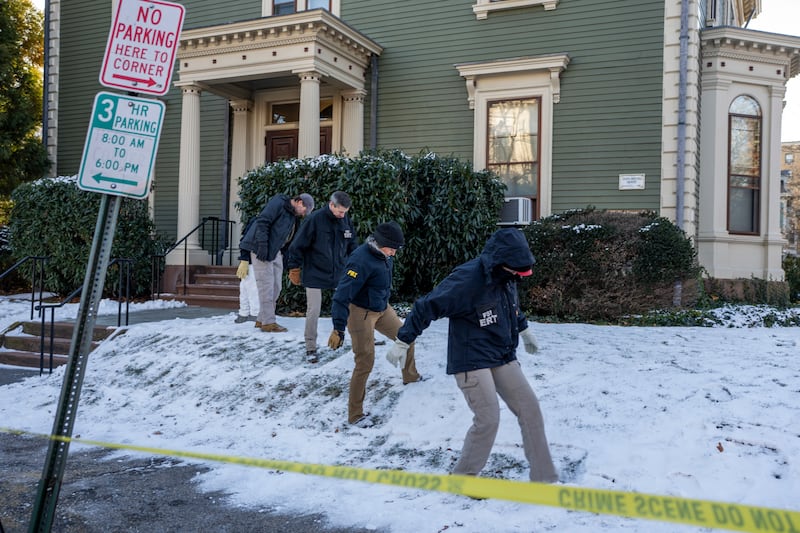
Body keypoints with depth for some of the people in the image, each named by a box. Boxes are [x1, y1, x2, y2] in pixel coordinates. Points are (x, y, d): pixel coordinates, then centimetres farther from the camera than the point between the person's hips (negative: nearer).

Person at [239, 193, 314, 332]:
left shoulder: (294, 216, 15)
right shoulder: (278, 203, -12)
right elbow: (262, 222, -20)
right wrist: (262, 245, -25)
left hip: (276, 251, 9)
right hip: (261, 249, -9)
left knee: (276, 286, 9)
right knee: (266, 285, -7)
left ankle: (262, 319, 19)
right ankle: (268, 322, -1)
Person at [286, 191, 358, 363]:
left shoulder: (346, 221, 0)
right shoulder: (315, 219, -16)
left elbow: (353, 245, 13)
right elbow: (298, 245, -11)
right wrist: (295, 269, -7)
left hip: (339, 274, 4)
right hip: (315, 274, -4)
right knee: (313, 311, -1)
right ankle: (310, 348, 12)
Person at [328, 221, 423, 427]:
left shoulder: (384, 255, -2)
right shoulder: (361, 260, -29)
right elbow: (343, 294, -32)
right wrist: (338, 328, -36)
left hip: (382, 308, 9)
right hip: (361, 313, -9)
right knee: (365, 362, -9)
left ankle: (410, 376, 49)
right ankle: (355, 414, 4)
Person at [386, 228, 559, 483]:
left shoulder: (505, 277, 1)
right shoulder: (466, 280, -25)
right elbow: (427, 307, -21)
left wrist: (524, 330, 35)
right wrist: (402, 342, -17)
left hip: (503, 357, 8)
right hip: (471, 361, -8)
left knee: (530, 409, 4)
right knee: (488, 419, -11)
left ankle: (544, 479, 17)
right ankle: (463, 477, 14)